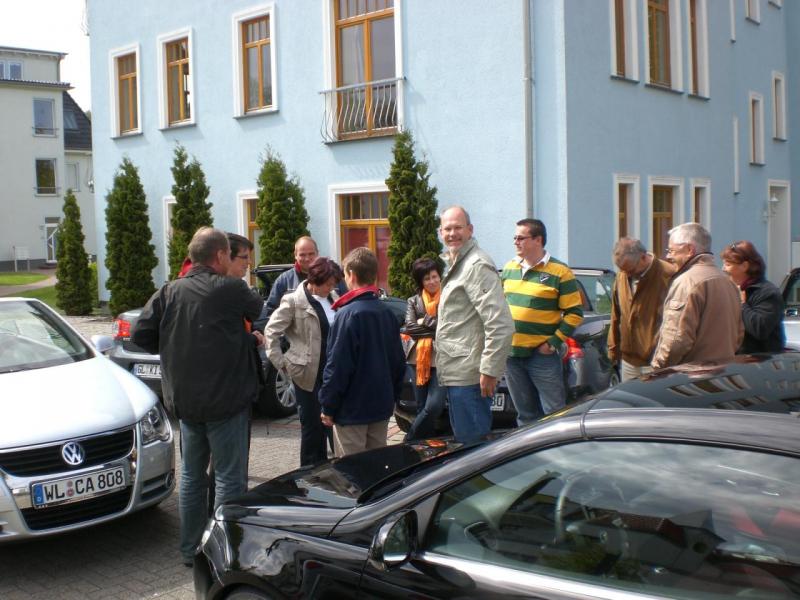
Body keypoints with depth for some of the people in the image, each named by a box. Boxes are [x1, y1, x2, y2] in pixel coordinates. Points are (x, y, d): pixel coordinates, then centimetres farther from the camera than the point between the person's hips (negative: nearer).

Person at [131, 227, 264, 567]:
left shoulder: (169, 293, 0)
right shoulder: (230, 289, -13)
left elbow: (141, 335, 0)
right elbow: (264, 315, -4)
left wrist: (173, 349, 12)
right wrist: (253, 339, 16)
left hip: (185, 400, 6)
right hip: (225, 400, -5)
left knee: (192, 475, 17)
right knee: (229, 477, 3)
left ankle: (190, 550, 27)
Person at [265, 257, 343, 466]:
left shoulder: (333, 298, 7)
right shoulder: (294, 301, -8)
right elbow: (271, 331, -7)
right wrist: (281, 363, -8)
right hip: (308, 373, -5)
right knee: (312, 425, 4)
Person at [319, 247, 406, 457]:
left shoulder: (348, 314, -17)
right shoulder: (387, 313, 5)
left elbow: (337, 365, -17)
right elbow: (399, 361, 11)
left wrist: (328, 407, -10)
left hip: (351, 409, -7)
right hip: (382, 406, 7)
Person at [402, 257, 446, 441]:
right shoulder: (413, 302, 11)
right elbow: (409, 328, -2)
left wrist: (425, 321, -7)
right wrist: (437, 327, -8)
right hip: (419, 361, 3)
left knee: (434, 407, -13)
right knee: (422, 409, 7)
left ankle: (409, 442, 4)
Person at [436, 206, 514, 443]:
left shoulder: (477, 265, -14)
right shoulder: (455, 264, 19)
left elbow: (501, 325, -22)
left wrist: (490, 370, -22)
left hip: (469, 376, -10)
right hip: (456, 374, 10)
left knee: (472, 442, -4)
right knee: (463, 439, 18)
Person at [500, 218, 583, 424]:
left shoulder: (559, 272, -7)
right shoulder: (509, 268, 11)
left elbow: (574, 313, -6)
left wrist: (554, 343, -11)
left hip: (542, 355, -6)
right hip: (511, 354, 6)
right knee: (526, 415, 14)